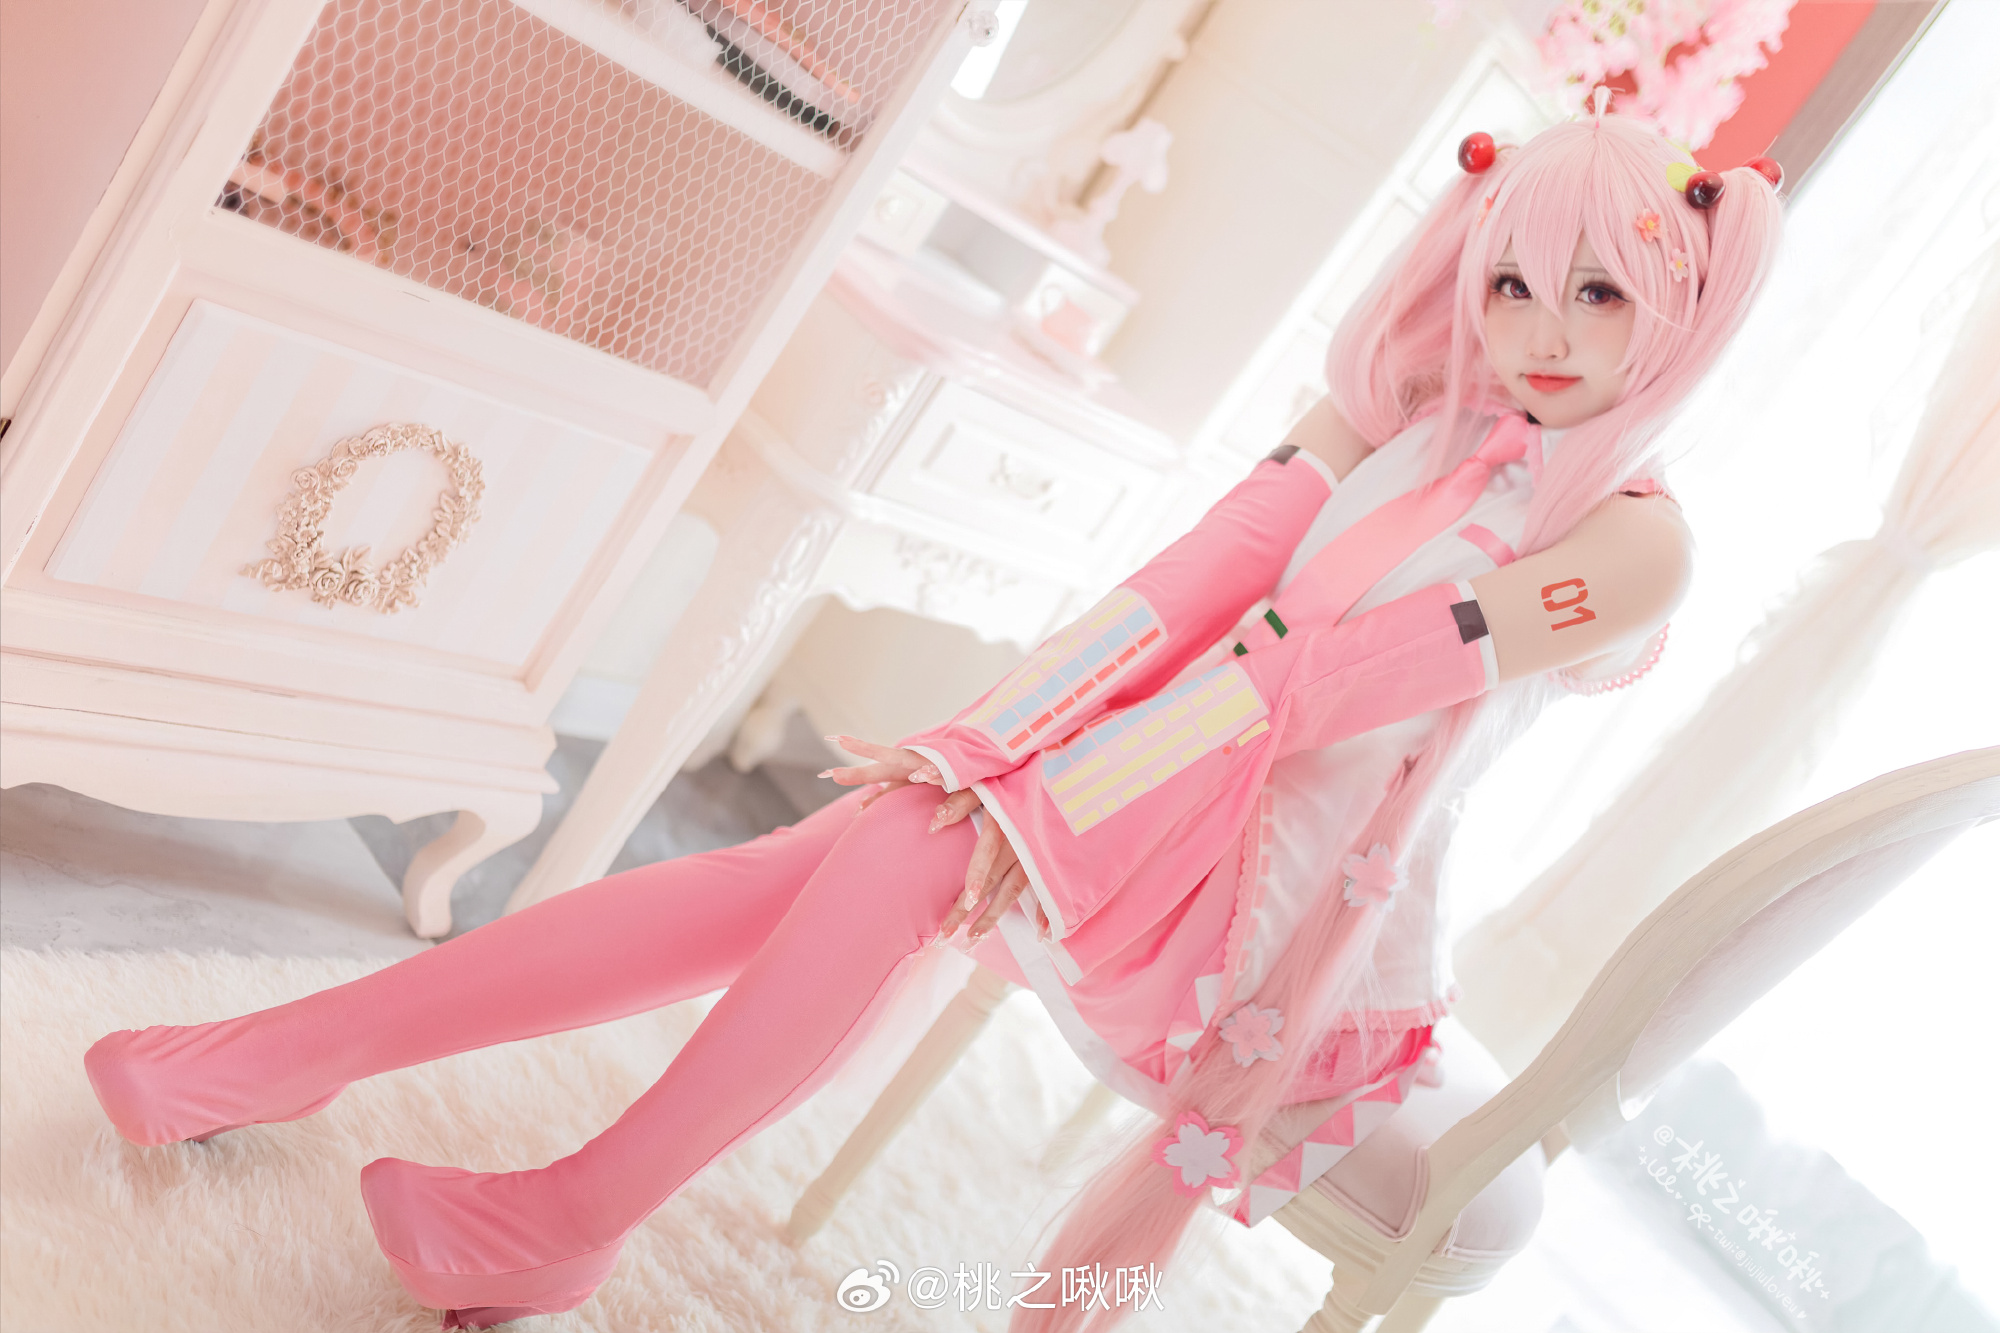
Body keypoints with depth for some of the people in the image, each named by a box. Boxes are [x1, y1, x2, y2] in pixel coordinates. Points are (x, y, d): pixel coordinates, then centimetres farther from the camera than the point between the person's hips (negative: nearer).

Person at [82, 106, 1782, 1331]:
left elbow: (1334, 673, -19)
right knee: (838, 866, -15)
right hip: (1160, 781, 4)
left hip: (1282, 893, -4)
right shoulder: (1389, 417, 4)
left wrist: (1062, 800, -20)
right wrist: (994, 742, -17)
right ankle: (293, 1049, -8)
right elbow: (1197, 581, -7)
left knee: (908, 862, -26)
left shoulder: (1633, 536, -11)